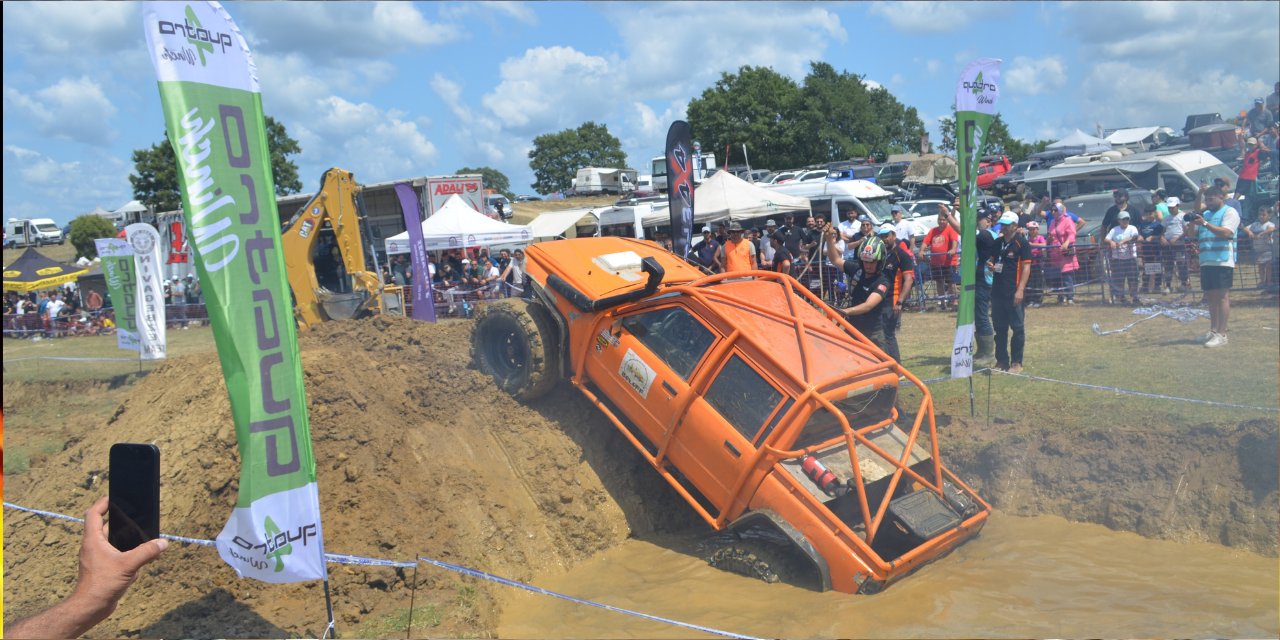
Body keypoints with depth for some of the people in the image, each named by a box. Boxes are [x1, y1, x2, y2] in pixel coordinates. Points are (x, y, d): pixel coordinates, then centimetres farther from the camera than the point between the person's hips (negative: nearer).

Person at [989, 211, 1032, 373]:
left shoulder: (1021, 243, -6)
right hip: (997, 291, 7)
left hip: (1013, 293, -7)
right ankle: (1002, 361, 18)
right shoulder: (997, 242, 13)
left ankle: (1016, 362, 6)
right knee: (999, 328, 10)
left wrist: (1020, 289, -17)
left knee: (1018, 328, 0)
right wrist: (990, 264, 1)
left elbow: (1026, 267, -10)